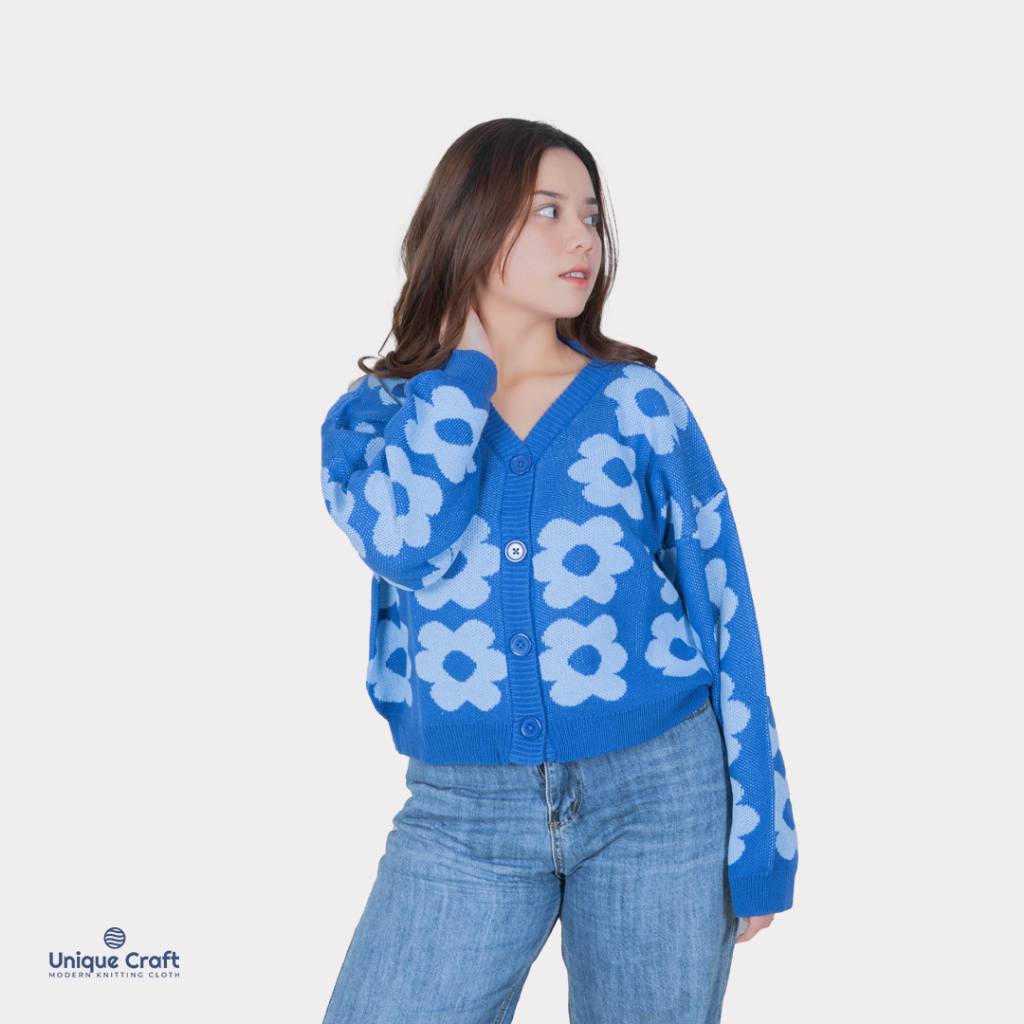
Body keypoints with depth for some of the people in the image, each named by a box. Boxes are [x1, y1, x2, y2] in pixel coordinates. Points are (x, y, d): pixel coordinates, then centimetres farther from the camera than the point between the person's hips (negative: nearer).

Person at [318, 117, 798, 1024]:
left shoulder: (640, 403, 2)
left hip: (662, 790, 0)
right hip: (465, 813, 0)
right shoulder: (375, 414, 4)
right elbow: (405, 539, -19)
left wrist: (759, 842, -1)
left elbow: (723, 616, 2)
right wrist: (468, 350, -6)